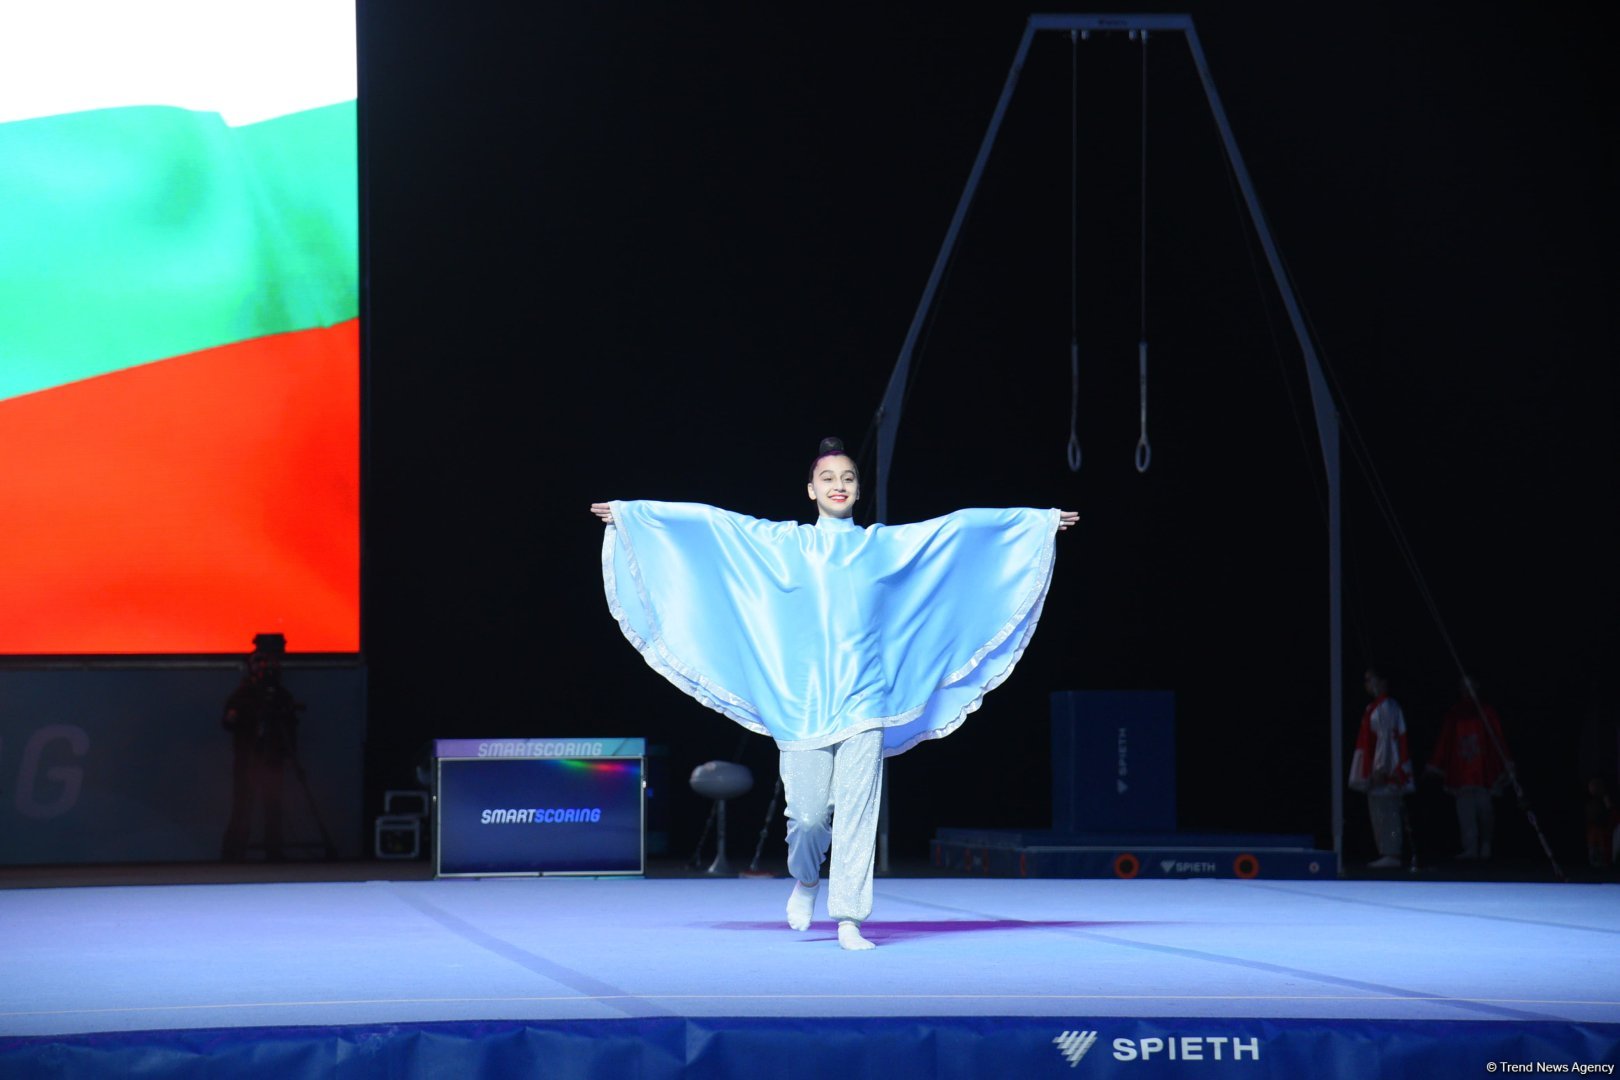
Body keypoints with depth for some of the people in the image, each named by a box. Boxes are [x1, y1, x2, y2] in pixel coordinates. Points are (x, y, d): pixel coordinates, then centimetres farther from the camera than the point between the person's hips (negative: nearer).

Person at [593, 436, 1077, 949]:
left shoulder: (887, 544, 11)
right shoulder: (784, 542, 10)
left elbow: (962, 525, 12)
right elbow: (709, 521, 8)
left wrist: (1041, 520, 13)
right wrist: (628, 512, 7)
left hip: (863, 701, 0)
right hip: (803, 703, 0)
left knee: (856, 812, -7)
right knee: (807, 814, -2)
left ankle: (849, 918, -3)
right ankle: (804, 880, 30)